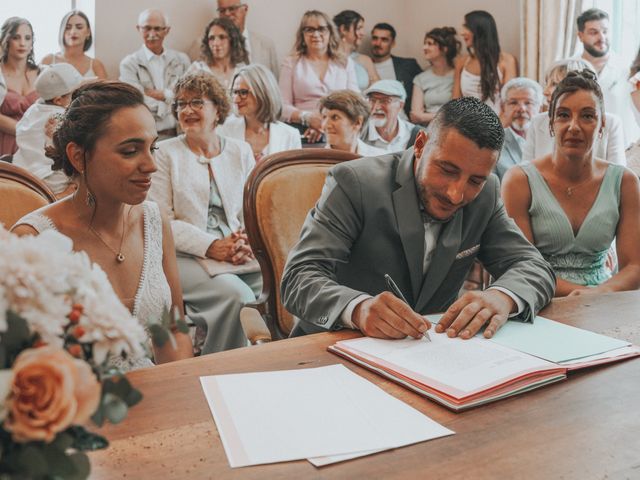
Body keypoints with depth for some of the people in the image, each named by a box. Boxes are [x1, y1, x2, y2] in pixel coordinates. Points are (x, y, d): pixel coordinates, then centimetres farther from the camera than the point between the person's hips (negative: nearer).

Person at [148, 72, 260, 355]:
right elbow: (162, 220, -3)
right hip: (187, 257, -3)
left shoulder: (240, 151, 17)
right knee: (237, 295, -31)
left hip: (240, 256, 3)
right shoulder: (166, 153, 7)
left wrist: (248, 243, -10)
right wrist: (212, 246, -15)